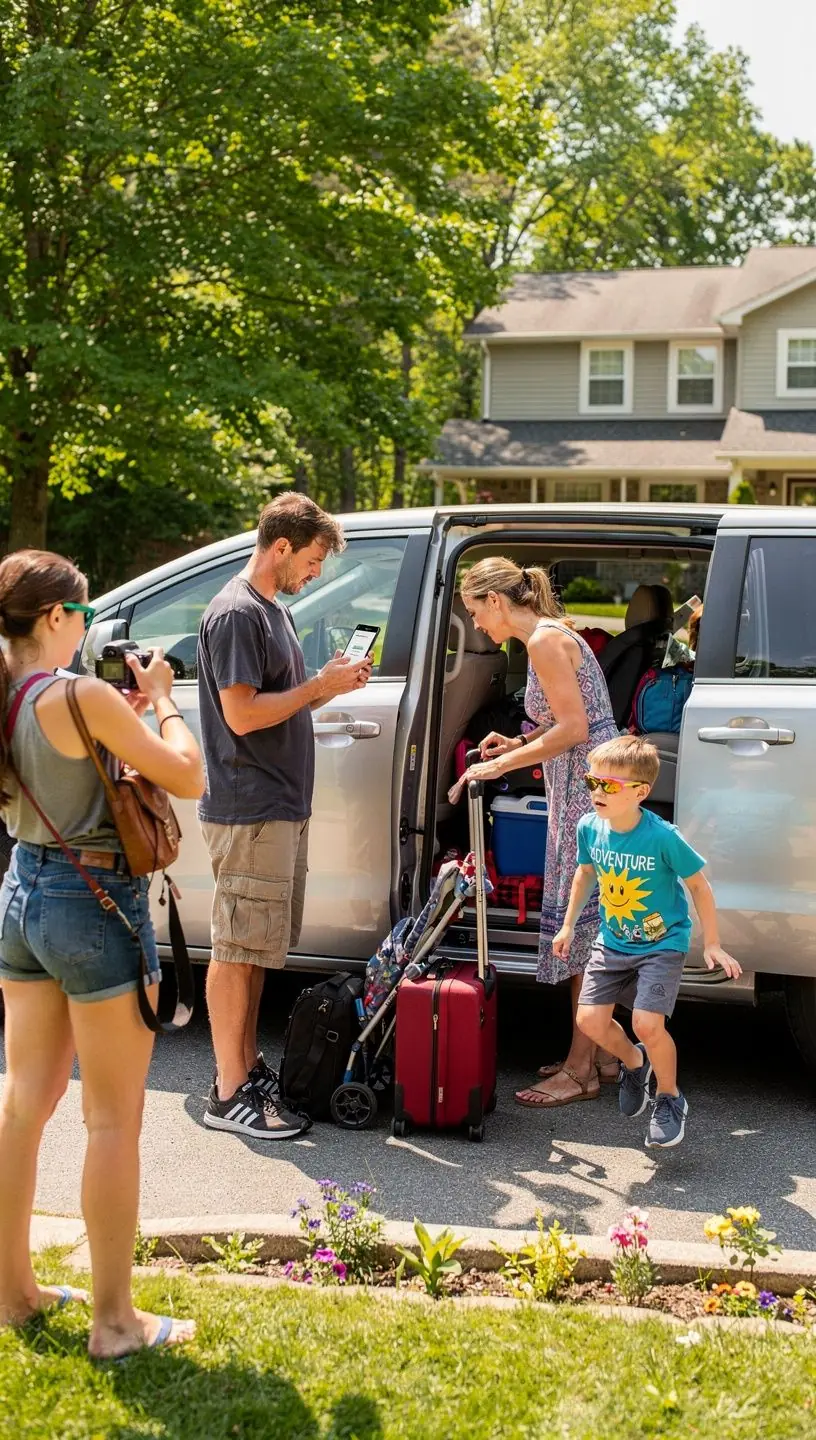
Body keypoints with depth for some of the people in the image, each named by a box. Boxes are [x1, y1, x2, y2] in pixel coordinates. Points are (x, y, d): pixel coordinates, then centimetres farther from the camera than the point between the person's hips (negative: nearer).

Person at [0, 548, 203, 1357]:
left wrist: (126, 707, 8)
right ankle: (114, 1321, 10)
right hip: (94, 903, -8)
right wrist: (160, 700, -1)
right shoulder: (82, 697, -20)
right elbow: (187, 779, -14)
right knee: (113, 1118, 2)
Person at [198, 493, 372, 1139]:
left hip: (282, 808, 10)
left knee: (256, 948, 14)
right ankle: (229, 1094, 1)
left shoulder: (276, 611, 17)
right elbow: (242, 715, -20)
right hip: (248, 812, -10)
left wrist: (331, 681, 5)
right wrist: (321, 685, -14)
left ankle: (248, 1067, 23)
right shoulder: (236, 613, -14)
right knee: (237, 951, -4)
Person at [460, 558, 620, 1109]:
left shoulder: (545, 639, -13)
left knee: (583, 922, -6)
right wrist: (519, 744, 13)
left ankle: (581, 1070, 0)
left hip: (589, 791, -10)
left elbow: (574, 728, -21)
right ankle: (602, 1054, 22)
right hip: (582, 791, 10)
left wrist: (502, 764, -18)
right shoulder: (553, 634, 17)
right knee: (591, 925, 14)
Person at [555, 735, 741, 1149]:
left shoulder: (662, 837, -24)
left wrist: (712, 945, -8)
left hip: (662, 944, -5)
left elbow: (698, 885, -11)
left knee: (647, 1022, -19)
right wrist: (568, 925, 17)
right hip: (613, 941, 5)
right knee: (590, 1018, -3)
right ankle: (634, 1061, 30)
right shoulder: (590, 828, -9)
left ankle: (669, 1100, 9)